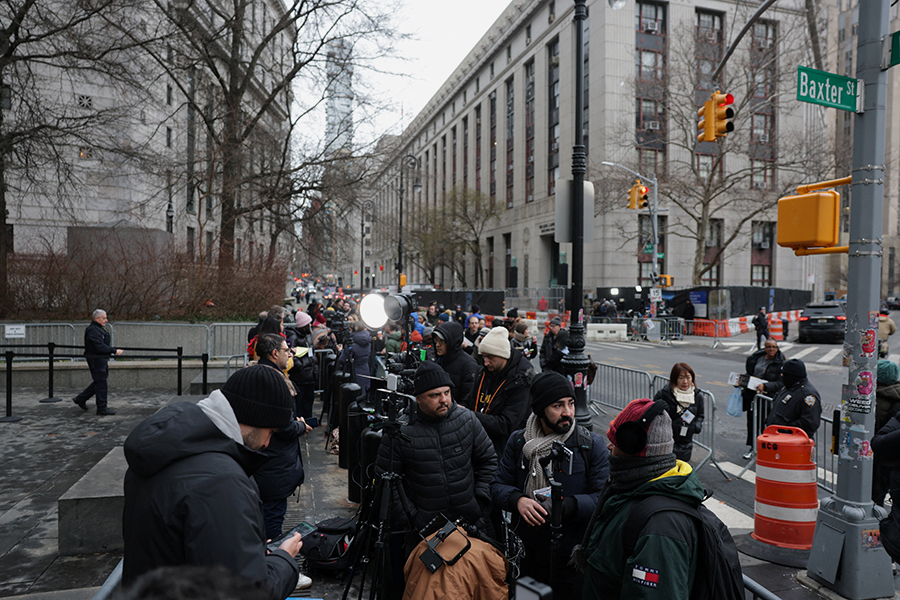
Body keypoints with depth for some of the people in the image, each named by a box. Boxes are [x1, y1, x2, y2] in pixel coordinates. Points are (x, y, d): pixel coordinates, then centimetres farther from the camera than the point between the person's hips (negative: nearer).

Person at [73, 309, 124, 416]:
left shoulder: (99, 329, 15)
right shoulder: (93, 330, -18)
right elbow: (100, 347, -26)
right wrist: (114, 351, -26)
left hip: (102, 359, 11)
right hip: (96, 360, -11)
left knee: (98, 382, 16)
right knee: (101, 383, -5)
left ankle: (81, 399, 29)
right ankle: (102, 408, 3)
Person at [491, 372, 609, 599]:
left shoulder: (592, 444, -9)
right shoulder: (518, 441, 0)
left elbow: (603, 498, -14)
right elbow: (498, 486, 1)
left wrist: (566, 506, -28)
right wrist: (517, 500, -20)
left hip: (572, 557, -3)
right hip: (528, 553, 3)